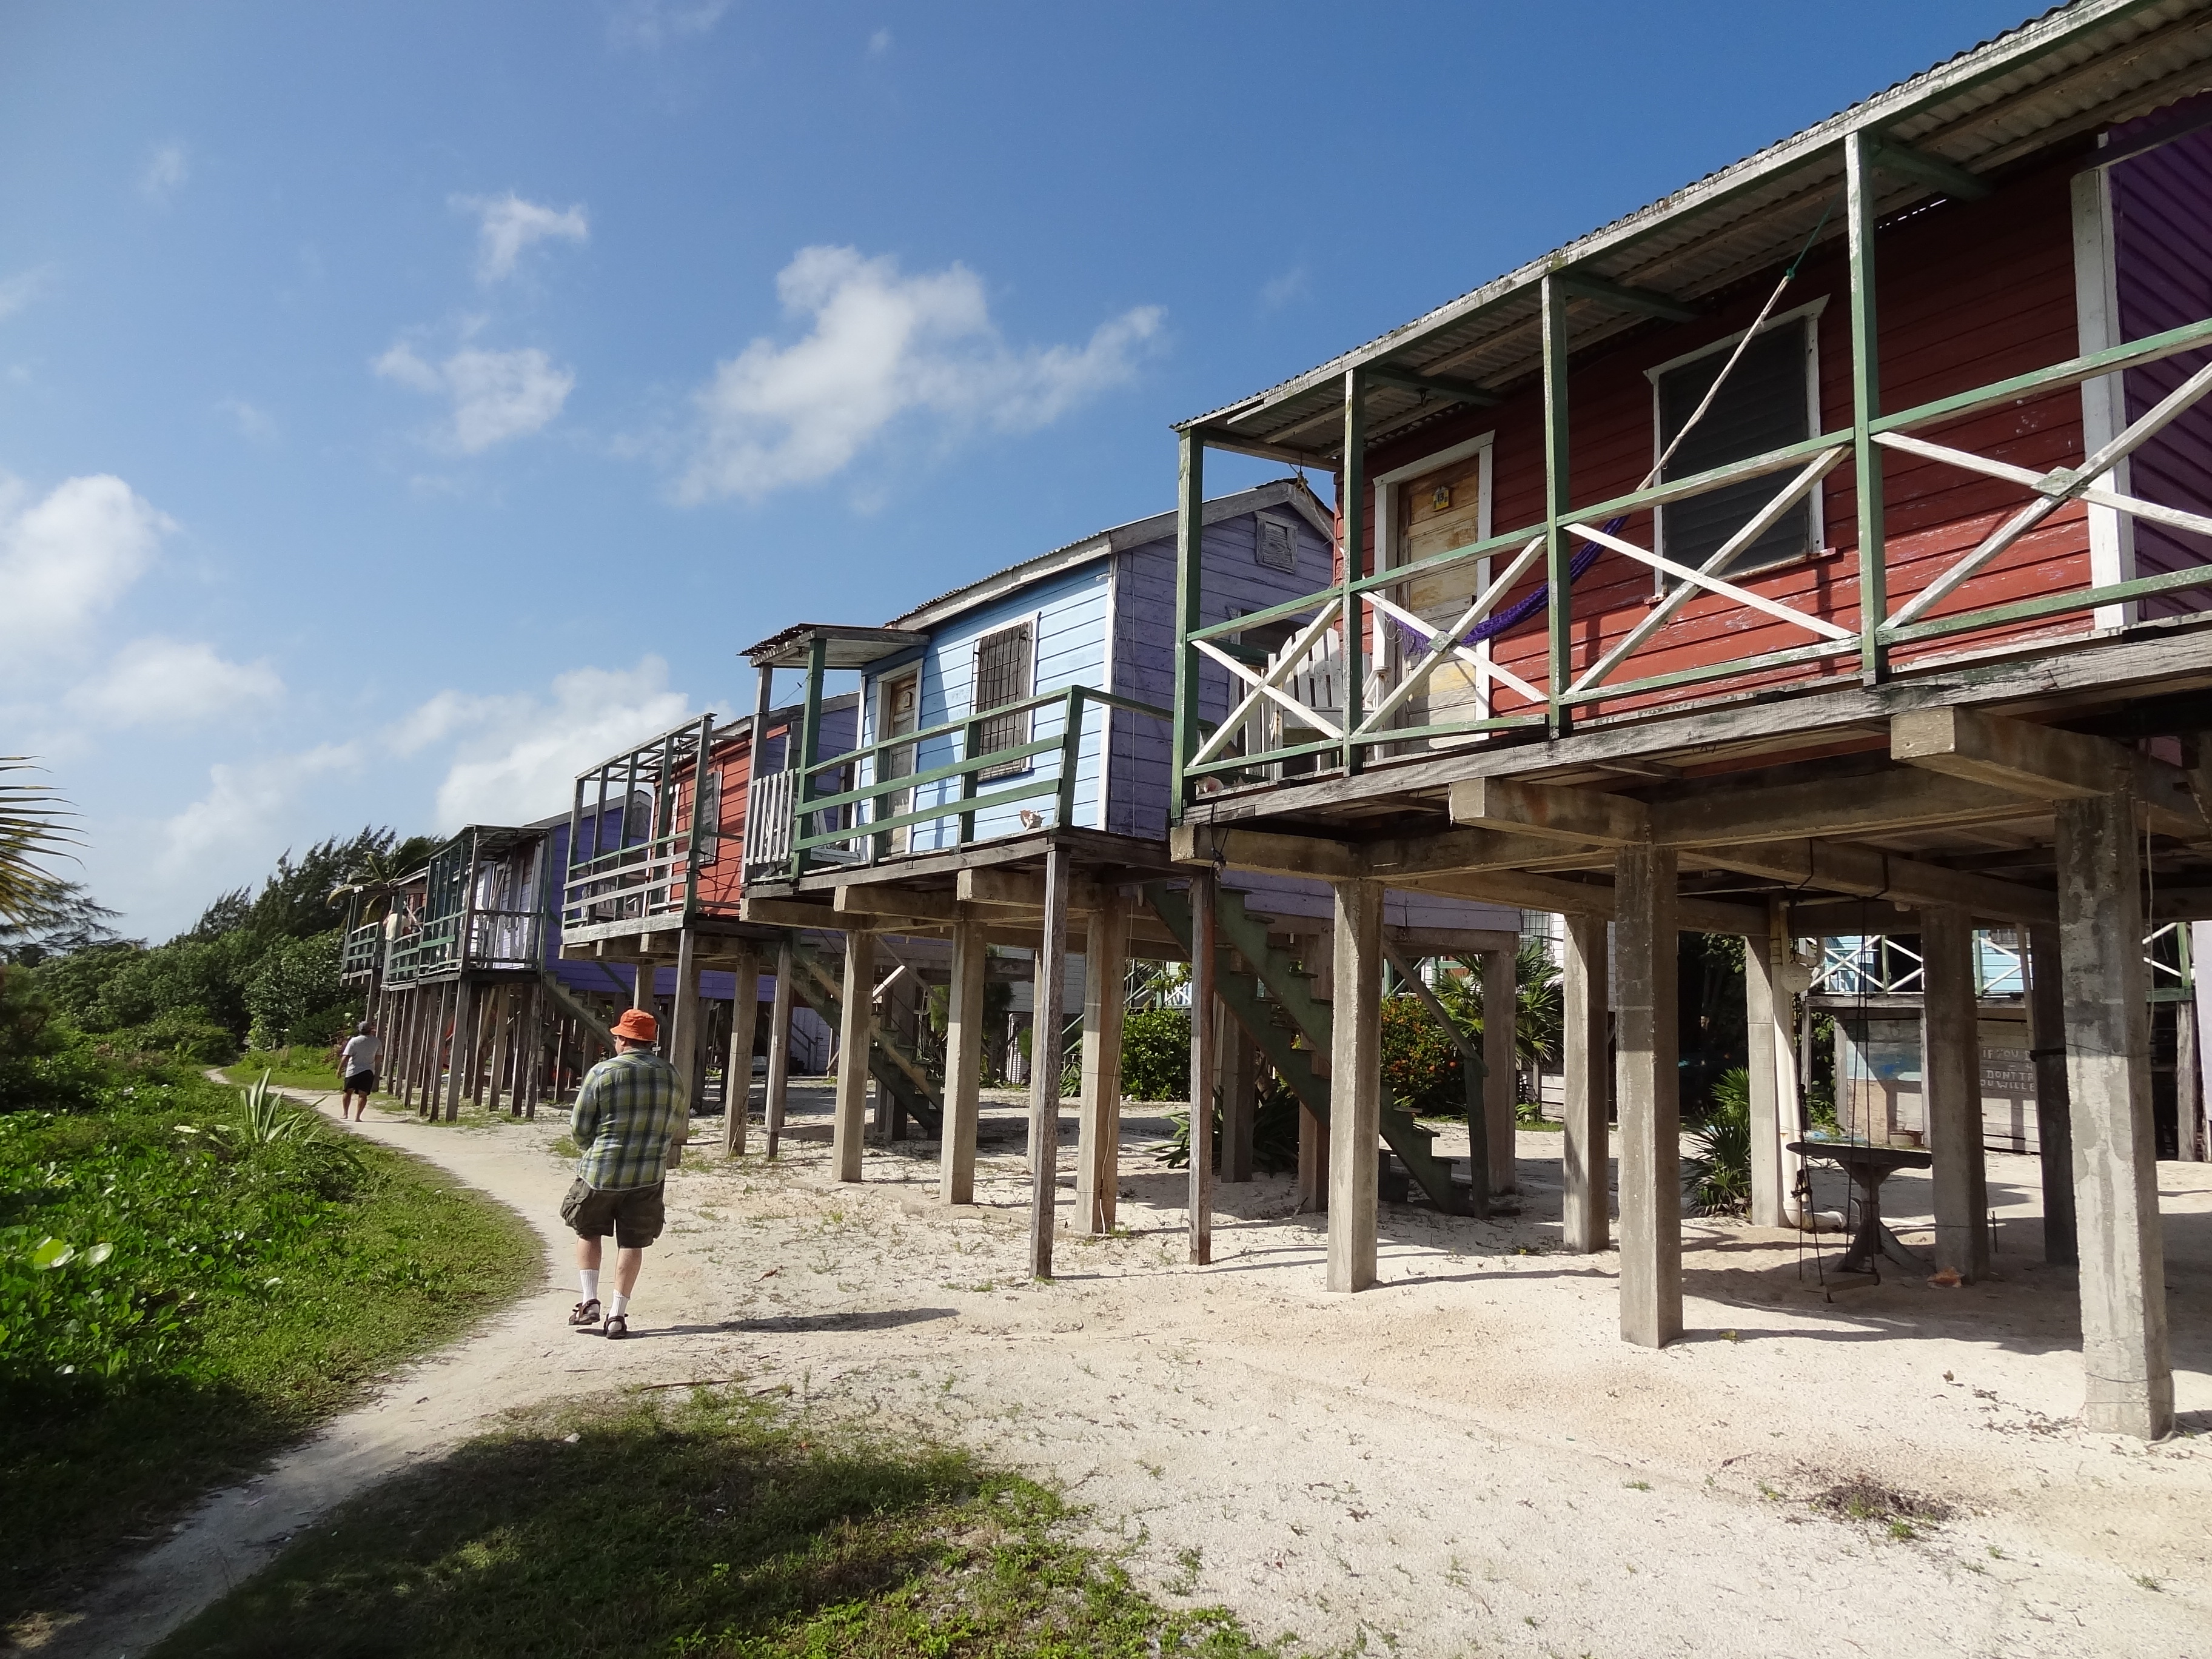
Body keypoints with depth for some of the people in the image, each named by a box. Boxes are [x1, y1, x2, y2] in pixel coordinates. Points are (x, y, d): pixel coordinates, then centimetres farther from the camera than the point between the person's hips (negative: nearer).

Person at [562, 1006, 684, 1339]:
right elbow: (678, 1129, 9)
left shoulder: (602, 1072, -9)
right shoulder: (669, 1075, 1)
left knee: (588, 1231, 19)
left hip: (600, 1171, -2)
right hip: (648, 1175, 2)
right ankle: (617, 1315, 9)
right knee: (632, 1242, 9)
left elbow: (578, 1128, -4)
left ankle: (590, 1301, 14)